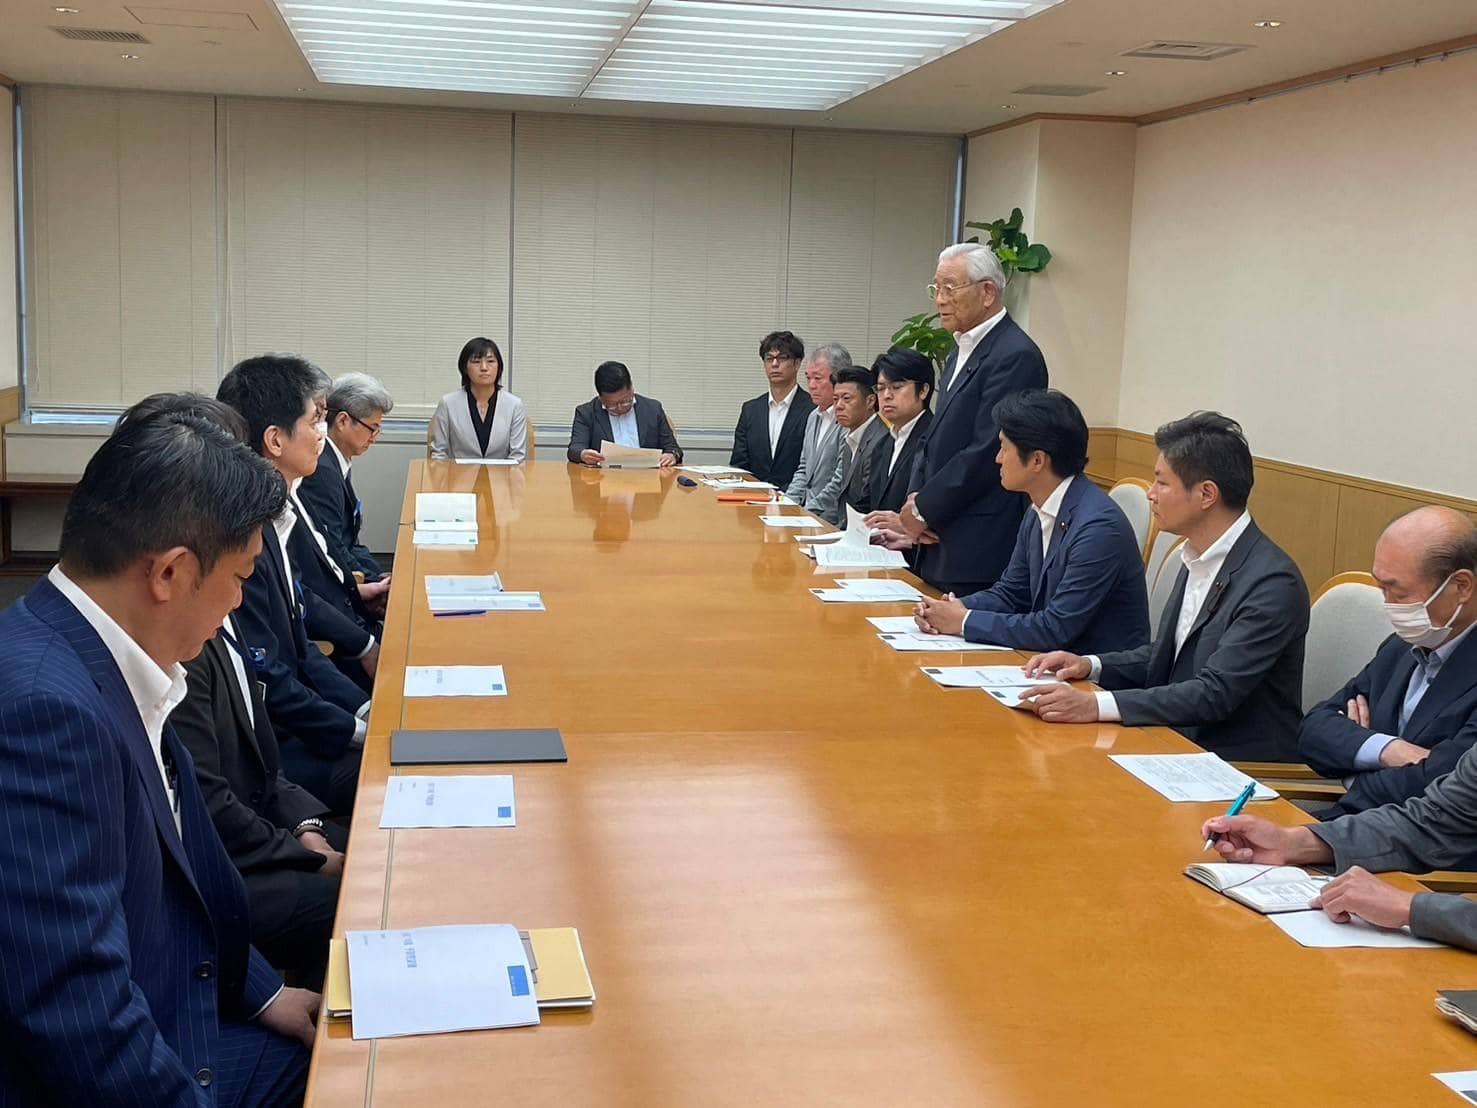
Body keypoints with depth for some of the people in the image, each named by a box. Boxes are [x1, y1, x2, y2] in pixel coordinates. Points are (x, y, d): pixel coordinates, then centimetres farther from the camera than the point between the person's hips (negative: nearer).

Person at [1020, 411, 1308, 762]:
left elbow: (1216, 693, -26)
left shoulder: (1273, 584, -20)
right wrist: (1090, 665, 1)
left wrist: (1096, 705, -33)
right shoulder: (1199, 559, 9)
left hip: (1243, 765, -8)